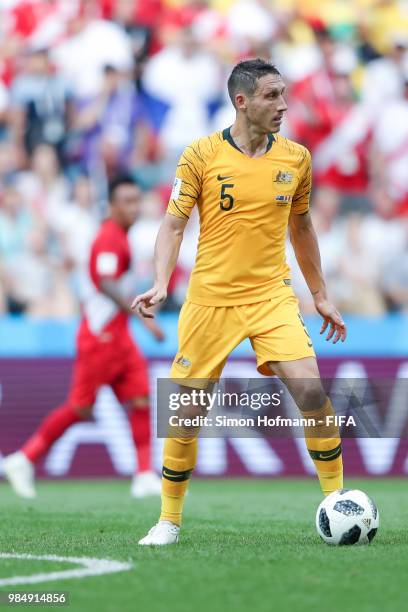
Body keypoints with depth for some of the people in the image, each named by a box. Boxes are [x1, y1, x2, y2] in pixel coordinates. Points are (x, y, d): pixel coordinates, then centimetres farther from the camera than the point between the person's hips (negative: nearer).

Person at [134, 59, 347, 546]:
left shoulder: (296, 158, 4)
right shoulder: (201, 154, -5)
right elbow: (173, 225, -3)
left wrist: (320, 296, 20)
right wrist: (160, 284, -18)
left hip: (272, 296, 1)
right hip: (210, 300, -1)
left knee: (311, 391, -17)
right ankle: (169, 520, 18)